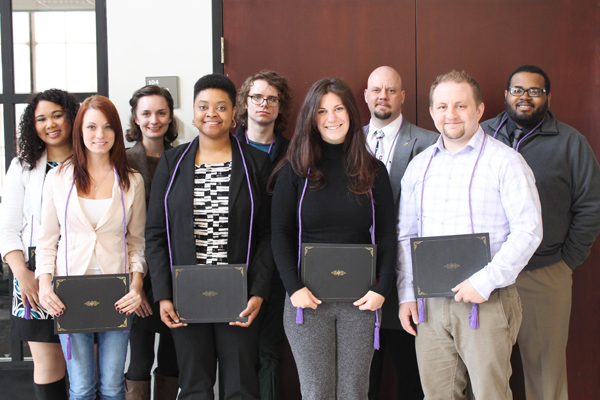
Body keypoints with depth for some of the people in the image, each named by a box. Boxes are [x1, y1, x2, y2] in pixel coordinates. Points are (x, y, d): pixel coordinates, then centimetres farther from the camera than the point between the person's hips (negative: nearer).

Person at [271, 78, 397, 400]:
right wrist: (294, 287, -11)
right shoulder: (294, 170, 2)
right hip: (307, 298, -1)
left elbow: (387, 235, 6)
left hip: (360, 300, 2)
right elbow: (280, 233, 0)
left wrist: (382, 288, -5)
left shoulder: (373, 171, 7)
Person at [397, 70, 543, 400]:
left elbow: (528, 230, -10)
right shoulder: (419, 166, 13)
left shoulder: (504, 161, -3)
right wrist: (406, 294, 9)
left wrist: (485, 281, -16)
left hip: (487, 301, -4)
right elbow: (406, 235, 16)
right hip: (430, 304, 4)